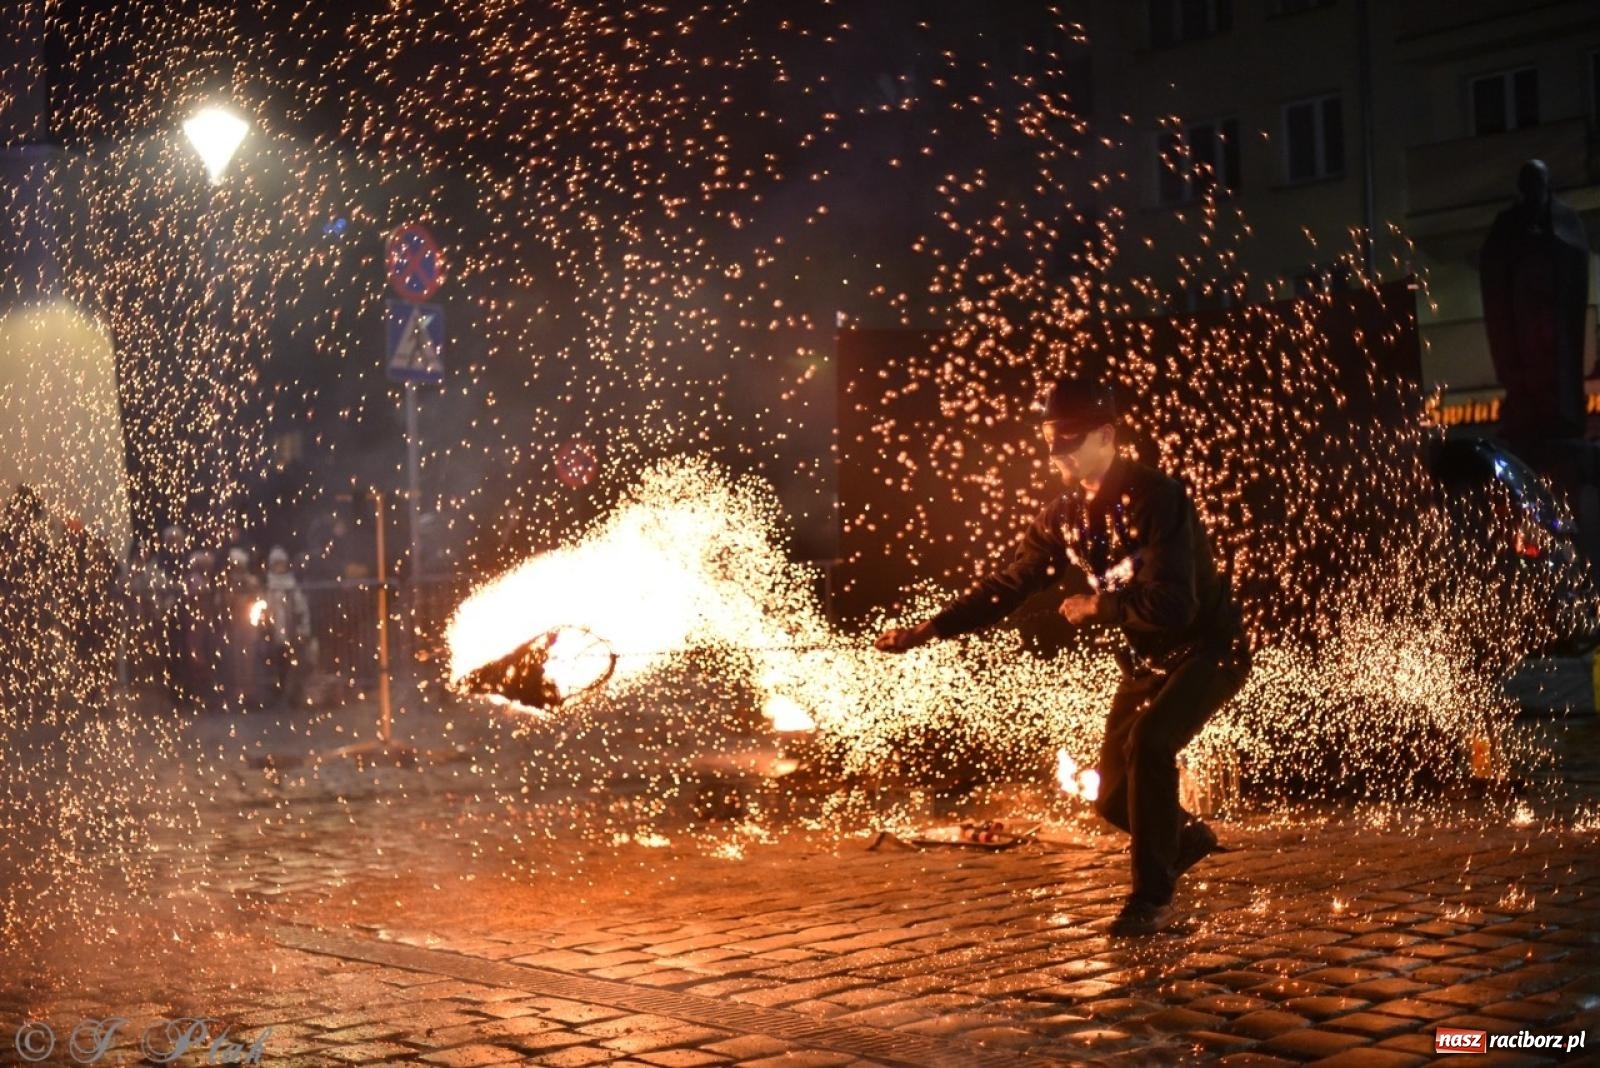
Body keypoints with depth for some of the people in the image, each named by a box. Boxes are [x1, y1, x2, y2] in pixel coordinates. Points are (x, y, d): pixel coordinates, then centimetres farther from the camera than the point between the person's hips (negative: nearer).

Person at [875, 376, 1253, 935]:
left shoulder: (1156, 497, -25)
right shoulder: (1064, 516, -3)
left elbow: (1170, 605, -34)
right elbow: (1008, 585, 0)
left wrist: (1096, 607, -19)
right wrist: (926, 630, -9)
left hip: (1209, 650, -7)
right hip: (1148, 659, 7)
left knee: (1147, 742, -30)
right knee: (1113, 793, 3)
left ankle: (1151, 895, -16)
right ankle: (1186, 837, 35)